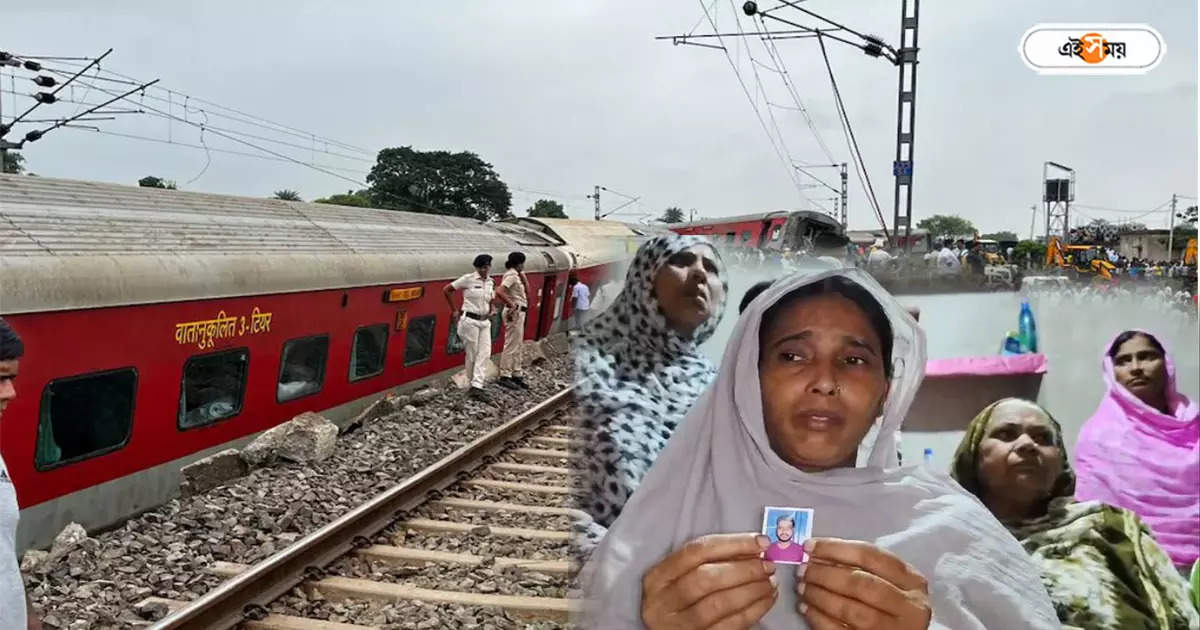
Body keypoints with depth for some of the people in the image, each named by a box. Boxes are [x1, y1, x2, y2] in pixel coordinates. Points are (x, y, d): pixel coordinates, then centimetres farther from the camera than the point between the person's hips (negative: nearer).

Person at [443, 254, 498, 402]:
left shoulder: (491, 283, 10)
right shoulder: (468, 279, -7)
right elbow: (446, 290, -4)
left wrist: (490, 311, 8)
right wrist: (454, 310, -2)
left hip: (485, 322, 6)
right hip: (470, 320, -6)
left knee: (484, 353, -4)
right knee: (472, 354, 0)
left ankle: (477, 387, -6)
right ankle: (474, 384, 12)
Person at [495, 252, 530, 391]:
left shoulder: (515, 275, 14)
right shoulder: (511, 275, -15)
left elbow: (527, 291, 21)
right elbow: (499, 291, -28)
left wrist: (522, 275, 13)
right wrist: (512, 305, -23)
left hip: (519, 313, 11)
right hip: (514, 313, -11)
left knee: (518, 346, 16)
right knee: (511, 345, -6)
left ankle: (517, 375, 24)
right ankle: (505, 377, -1)